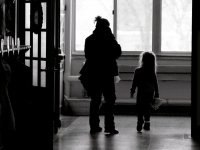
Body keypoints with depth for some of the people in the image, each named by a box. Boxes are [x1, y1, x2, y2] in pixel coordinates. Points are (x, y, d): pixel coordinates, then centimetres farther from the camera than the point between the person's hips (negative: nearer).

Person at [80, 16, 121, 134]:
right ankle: (109, 127, -2)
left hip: (92, 74, 4)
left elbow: (87, 56, 11)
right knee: (110, 100, 3)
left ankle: (94, 126, 12)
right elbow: (118, 53, -5)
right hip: (107, 74, -4)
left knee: (95, 100, 12)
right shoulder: (109, 39, -10)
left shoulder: (89, 40, 4)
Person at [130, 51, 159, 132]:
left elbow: (134, 83, -6)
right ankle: (147, 124, 17)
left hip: (141, 93, -3)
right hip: (150, 94, 3)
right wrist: (156, 94, 11)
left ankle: (139, 125, -3)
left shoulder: (138, 71, -11)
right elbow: (155, 84, 3)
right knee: (147, 109, 15)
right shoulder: (153, 73, -3)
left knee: (140, 110, 4)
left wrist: (132, 91, 5)